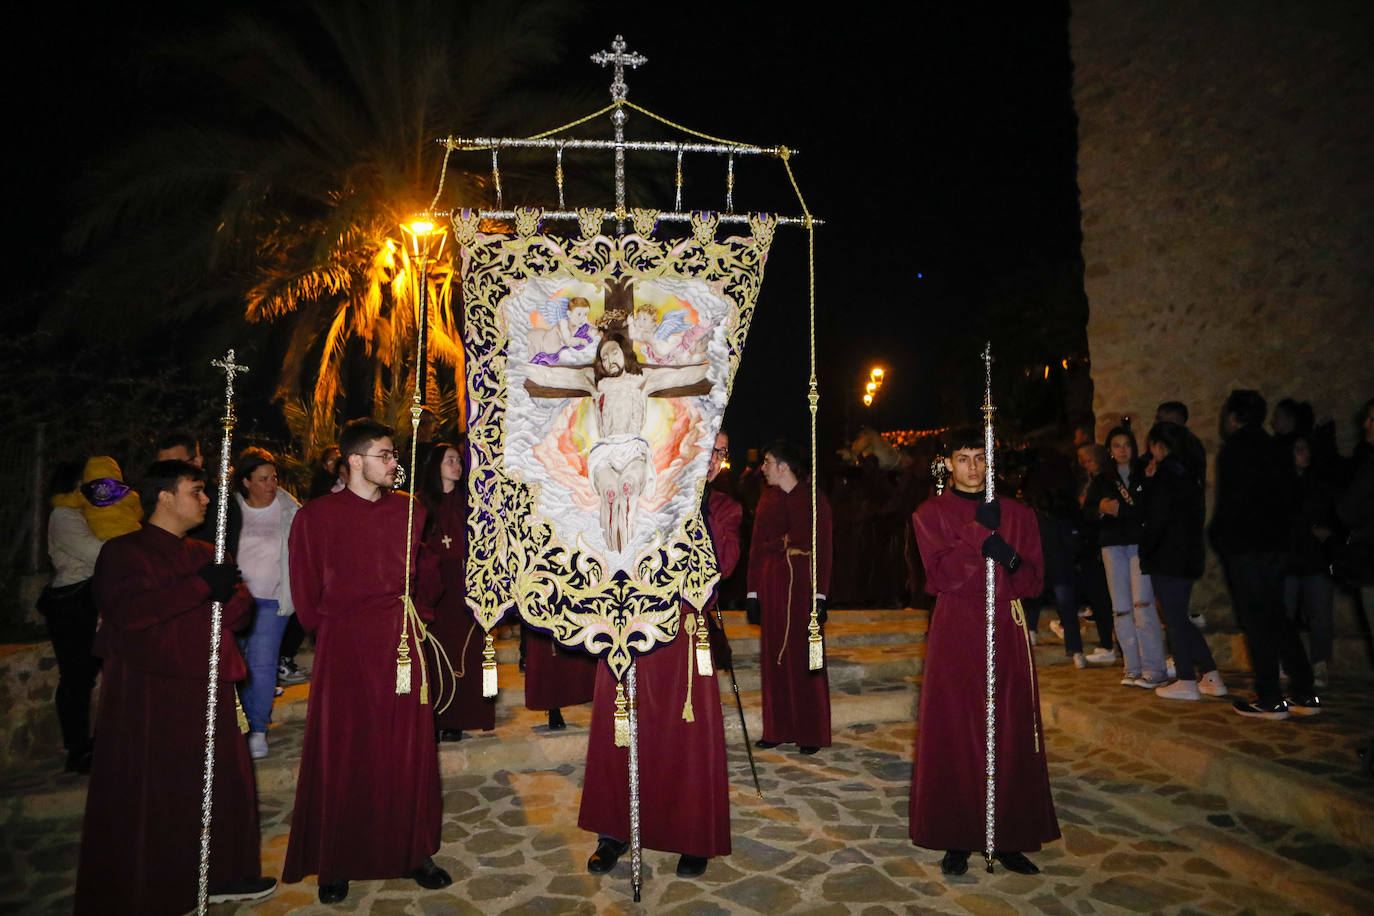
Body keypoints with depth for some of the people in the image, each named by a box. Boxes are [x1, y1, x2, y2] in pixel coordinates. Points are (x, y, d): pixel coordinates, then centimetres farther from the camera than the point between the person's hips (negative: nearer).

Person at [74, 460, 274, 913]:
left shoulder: (203, 554, 16)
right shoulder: (123, 552, -4)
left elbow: (241, 611, 9)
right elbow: (130, 611, -22)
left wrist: (228, 594, -13)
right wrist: (200, 586, -22)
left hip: (205, 686, 6)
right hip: (147, 692, -6)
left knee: (221, 781, 9)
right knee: (145, 793, 1)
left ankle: (219, 874, 23)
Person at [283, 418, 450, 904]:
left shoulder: (409, 511, 6)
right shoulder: (315, 516, -2)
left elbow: (427, 572, 14)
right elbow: (306, 593, 2)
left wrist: (414, 611, 5)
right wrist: (327, 627, 2)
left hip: (400, 644, 3)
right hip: (343, 649, -2)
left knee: (408, 749, 8)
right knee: (341, 755, 6)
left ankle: (413, 851, 23)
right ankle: (334, 863, 22)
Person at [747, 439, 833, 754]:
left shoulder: (815, 500, -1)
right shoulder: (767, 500, 10)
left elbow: (823, 550, -4)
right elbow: (756, 548, 10)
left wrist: (820, 595, -11)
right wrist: (753, 592, 4)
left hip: (803, 585, -4)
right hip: (772, 585, 4)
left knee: (804, 658, -1)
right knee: (774, 658, 7)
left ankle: (810, 733, 11)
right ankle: (778, 730, 18)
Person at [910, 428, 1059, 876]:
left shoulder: (1018, 514, 10)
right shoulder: (931, 513, 4)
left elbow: (1033, 582, 4)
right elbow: (942, 575, -10)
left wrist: (1008, 559, -16)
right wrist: (980, 531, -16)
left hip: (1006, 633, 2)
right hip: (955, 633, -2)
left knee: (1012, 735, 4)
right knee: (954, 734, 1)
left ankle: (1011, 838, 18)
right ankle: (956, 838, 13)